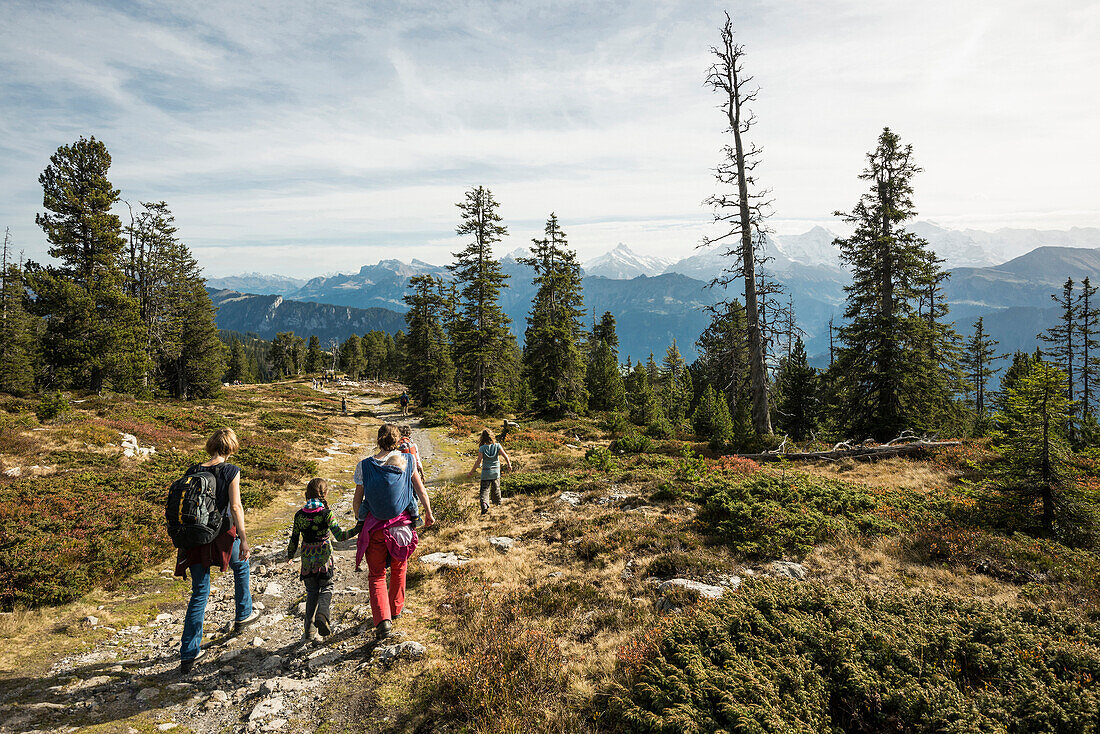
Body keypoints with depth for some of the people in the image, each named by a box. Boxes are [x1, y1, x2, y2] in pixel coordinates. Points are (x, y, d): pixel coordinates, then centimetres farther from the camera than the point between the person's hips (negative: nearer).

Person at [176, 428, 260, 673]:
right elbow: (235, 507, -16)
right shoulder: (231, 471, -11)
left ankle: (189, 653, 11)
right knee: (240, 566, 29)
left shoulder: (192, 471, 3)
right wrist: (243, 539, -12)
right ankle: (243, 614, 41)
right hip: (221, 535, -4)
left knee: (199, 594, 11)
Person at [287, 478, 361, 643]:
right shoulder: (326, 513, -11)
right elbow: (339, 536, -18)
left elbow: (294, 539, 6)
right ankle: (322, 613, -17)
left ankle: (310, 631, 11)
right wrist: (357, 529, -11)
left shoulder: (299, 515, -1)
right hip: (324, 556, -3)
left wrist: (290, 555, 23)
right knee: (326, 588, 12)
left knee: (311, 592, 15)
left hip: (307, 558, 3)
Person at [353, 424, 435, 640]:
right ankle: (396, 608, 39)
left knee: (376, 575, 8)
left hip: (374, 526, -1)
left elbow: (357, 500, -3)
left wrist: (360, 520, 15)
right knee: (398, 568, 23)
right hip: (402, 523, 2)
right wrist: (428, 513, 17)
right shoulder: (407, 461, -6)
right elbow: (420, 490, 2)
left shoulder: (365, 466, -9)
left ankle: (383, 619, -7)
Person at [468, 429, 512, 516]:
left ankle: (484, 504, -23)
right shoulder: (497, 446, -7)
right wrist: (509, 465, 7)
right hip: (496, 472, 3)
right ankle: (498, 503, 41)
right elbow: (505, 456, -9)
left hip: (486, 473, -2)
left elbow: (478, 461, -14)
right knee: (496, 489, 23)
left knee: (484, 490, 0)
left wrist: (472, 471, -4)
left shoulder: (482, 448, -12)